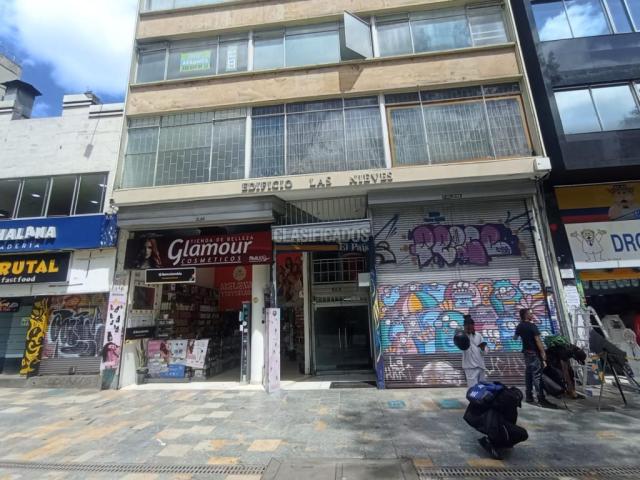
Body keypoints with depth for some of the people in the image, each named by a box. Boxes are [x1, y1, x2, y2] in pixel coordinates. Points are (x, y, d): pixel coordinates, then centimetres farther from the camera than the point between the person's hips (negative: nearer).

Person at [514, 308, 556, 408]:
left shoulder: (519, 326, 7)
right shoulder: (532, 326, -16)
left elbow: (515, 338, 23)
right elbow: (538, 340, -21)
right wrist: (543, 353, -17)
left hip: (526, 352, 7)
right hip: (534, 353, -7)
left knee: (528, 374, 13)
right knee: (537, 376, -6)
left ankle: (528, 396, 18)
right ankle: (541, 399, -4)